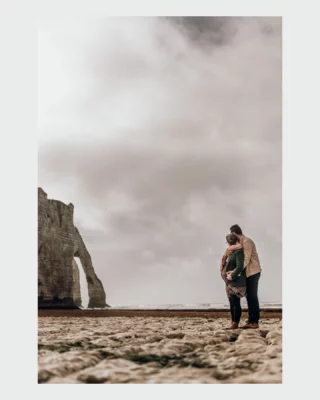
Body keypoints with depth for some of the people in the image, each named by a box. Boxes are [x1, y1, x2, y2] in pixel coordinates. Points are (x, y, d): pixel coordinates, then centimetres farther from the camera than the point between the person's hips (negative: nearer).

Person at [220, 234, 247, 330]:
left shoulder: (239, 251, -12)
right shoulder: (230, 252, 15)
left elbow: (240, 266, -22)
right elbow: (224, 265, 20)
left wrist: (232, 276, -17)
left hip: (236, 282, -9)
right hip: (230, 282, 9)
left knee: (236, 303, -6)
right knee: (232, 303, 11)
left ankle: (235, 324, -2)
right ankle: (233, 323, 17)